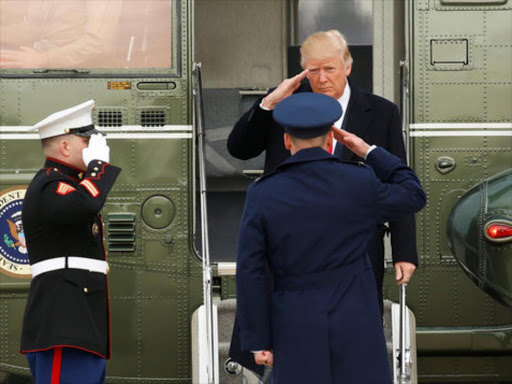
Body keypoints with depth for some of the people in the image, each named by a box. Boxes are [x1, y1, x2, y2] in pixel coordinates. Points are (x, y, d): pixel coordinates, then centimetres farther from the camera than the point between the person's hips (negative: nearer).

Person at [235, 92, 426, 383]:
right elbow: (414, 198, 9)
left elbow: (251, 274, -8)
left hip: (297, 325, 0)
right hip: (354, 320, 0)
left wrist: (258, 340, 0)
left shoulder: (263, 194, -8)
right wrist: (369, 151, 11)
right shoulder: (359, 183, -9)